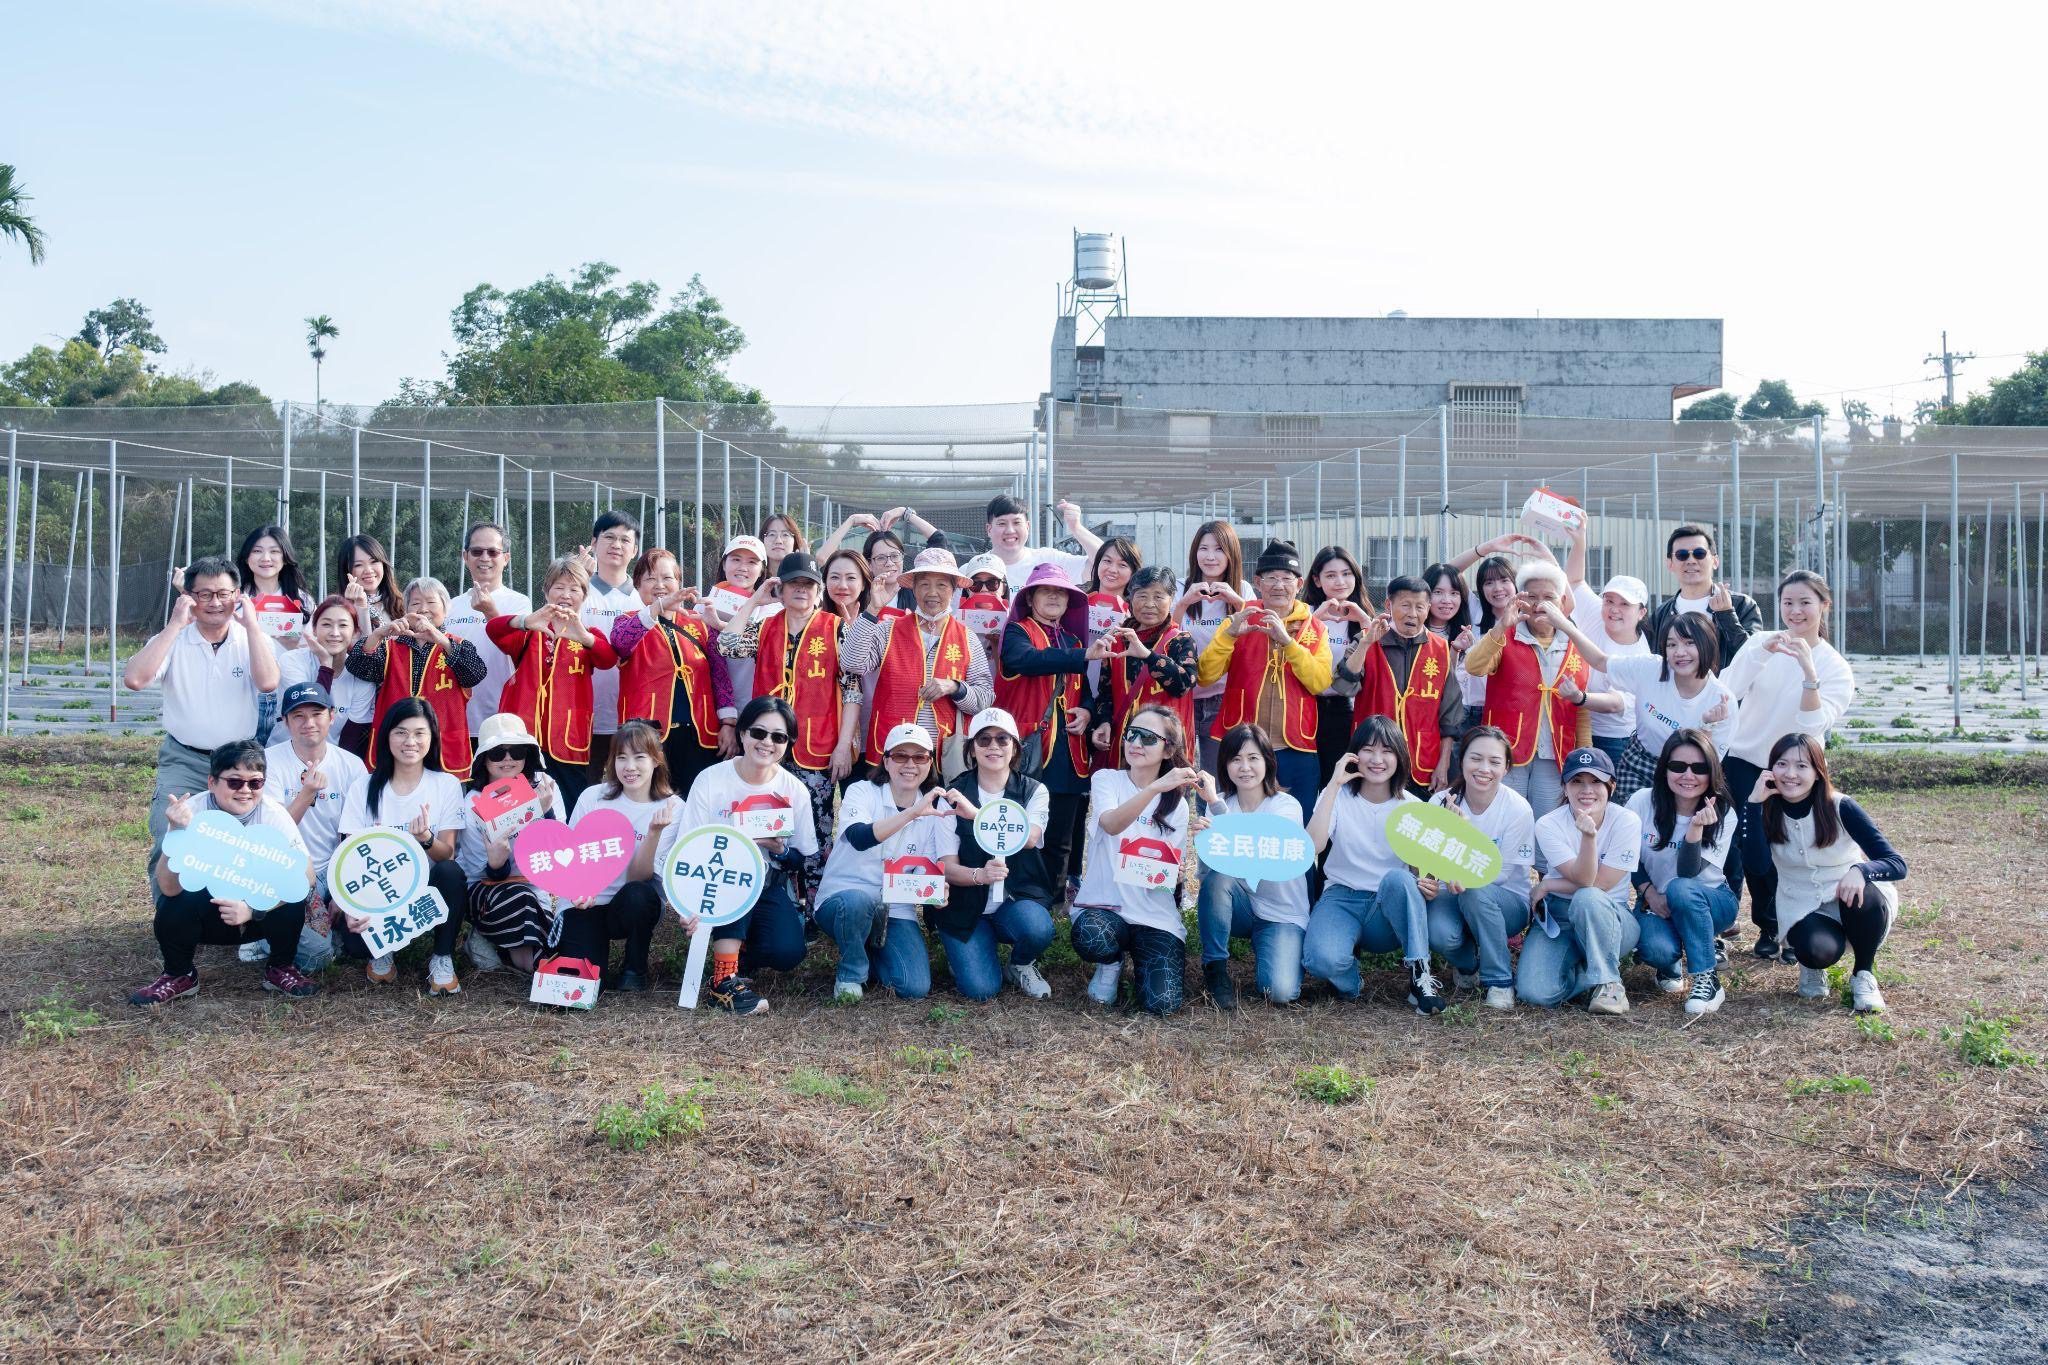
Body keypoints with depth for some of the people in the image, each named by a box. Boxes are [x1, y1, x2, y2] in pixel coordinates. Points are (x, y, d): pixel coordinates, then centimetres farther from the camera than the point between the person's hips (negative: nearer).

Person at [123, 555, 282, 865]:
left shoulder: (252, 639, 0)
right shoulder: (173, 639, -2)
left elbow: (268, 683, -20)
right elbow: (133, 679, -20)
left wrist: (250, 624, -17)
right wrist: (175, 625, -19)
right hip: (184, 761, -1)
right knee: (170, 847, -12)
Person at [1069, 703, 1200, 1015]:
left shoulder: (1177, 804, 7)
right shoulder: (1107, 779, 0)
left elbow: (1174, 872, 5)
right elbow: (1111, 824, -24)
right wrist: (1155, 787, -37)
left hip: (1156, 916, 2)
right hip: (1103, 906, -1)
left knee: (1161, 1003, -21)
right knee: (1092, 938, -38)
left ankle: (1140, 962, 17)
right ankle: (1111, 964, 2)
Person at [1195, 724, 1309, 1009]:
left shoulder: (1287, 806, -11)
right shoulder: (1220, 806, 1)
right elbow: (1207, 869, -10)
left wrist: (1216, 804, -40)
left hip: (1281, 913, -3)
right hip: (1238, 907, 3)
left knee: (1281, 991, -27)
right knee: (1217, 875, -31)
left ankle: (1264, 956, 9)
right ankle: (1215, 967, -13)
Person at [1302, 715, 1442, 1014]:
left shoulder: (1410, 806, 3)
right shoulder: (1338, 796, -1)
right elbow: (1312, 846, -19)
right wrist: (1333, 785, -21)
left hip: (1391, 904, 1)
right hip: (1342, 898, -1)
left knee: (1397, 878, -35)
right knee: (1322, 960, -34)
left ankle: (1420, 975, -25)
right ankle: (1350, 978, 2)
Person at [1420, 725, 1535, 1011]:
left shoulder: (1517, 808, -15)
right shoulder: (1441, 802, -9)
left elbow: (1500, 873, -17)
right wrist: (1426, 883, -33)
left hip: (1507, 903, -1)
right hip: (1453, 898, 1)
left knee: (1476, 892, -36)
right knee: (1439, 934, -32)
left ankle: (1499, 980, -16)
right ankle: (1468, 965, 6)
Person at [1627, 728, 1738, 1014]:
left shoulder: (1724, 813, -13)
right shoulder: (1643, 802, -12)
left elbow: (1688, 872, -23)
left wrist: (1696, 828, -37)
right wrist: (1648, 892, -13)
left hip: (1709, 901, 0)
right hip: (1656, 900, 0)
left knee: (1681, 889, -37)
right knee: (1656, 948, -34)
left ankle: (1707, 980, -24)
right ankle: (1670, 964, 6)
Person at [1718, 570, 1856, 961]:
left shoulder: (1835, 668, -6)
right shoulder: (1762, 643, -2)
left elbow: (1813, 723, -22)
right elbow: (1728, 689, -19)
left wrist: (1809, 670, -33)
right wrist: (1763, 652, -32)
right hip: (1744, 763, 1)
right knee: (1753, 852, -9)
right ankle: (1768, 927, 16)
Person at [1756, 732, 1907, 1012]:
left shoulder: (1840, 808, -15)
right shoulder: (1767, 811, -9)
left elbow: (1897, 865, -19)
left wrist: (1860, 871, -42)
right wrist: (1755, 803, -29)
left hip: (1851, 899, 0)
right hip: (1802, 910, 0)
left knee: (1866, 898, -36)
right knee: (1815, 951, -34)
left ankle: (1863, 975, -8)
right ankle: (1813, 966, 6)